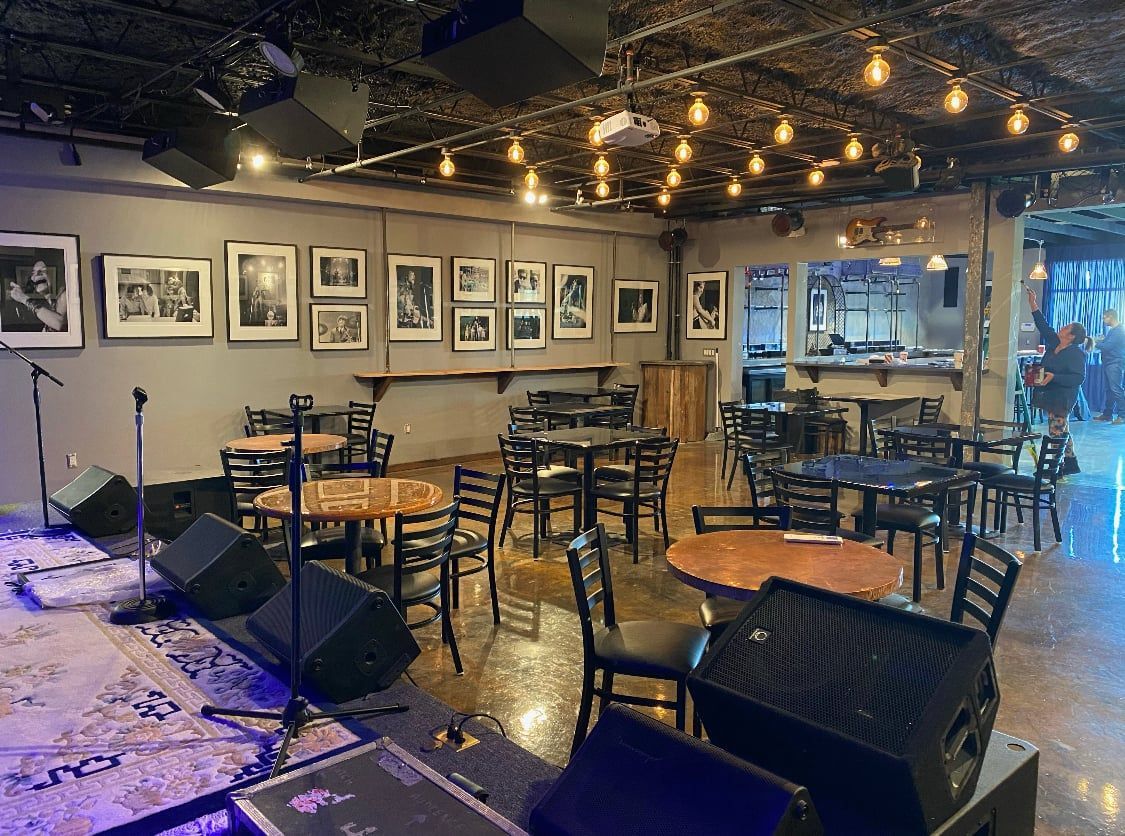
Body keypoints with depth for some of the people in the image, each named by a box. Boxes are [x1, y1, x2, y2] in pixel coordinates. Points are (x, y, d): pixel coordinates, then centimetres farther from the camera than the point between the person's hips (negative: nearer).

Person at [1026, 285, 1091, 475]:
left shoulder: (1076, 353, -16)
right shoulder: (1054, 344, 7)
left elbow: (1079, 377, -21)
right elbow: (1044, 326, 14)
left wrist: (1053, 377, -30)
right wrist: (1033, 304, 10)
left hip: (1062, 398, -9)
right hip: (1052, 395, 9)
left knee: (1056, 432, -7)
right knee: (1062, 431, 17)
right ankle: (1070, 464, 28)